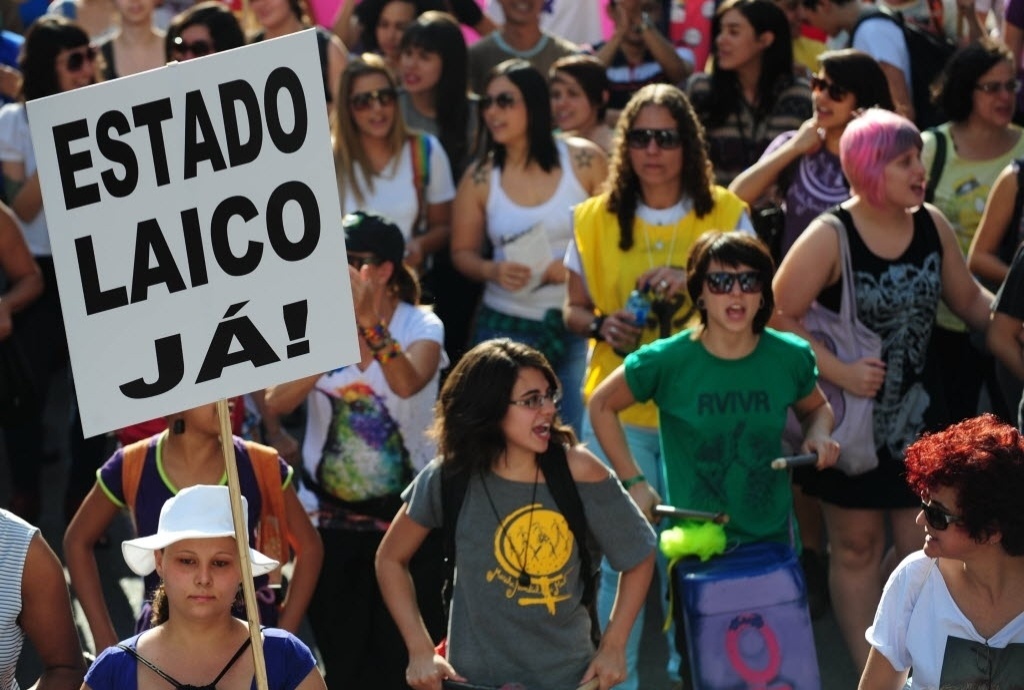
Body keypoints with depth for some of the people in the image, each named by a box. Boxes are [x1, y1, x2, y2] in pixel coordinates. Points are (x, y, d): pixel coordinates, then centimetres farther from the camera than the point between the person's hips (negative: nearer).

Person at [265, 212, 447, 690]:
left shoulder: (421, 327, -9)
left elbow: (407, 384, -31)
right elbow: (277, 402, -18)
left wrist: (372, 327, -47)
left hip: (405, 515, -2)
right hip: (331, 519, 2)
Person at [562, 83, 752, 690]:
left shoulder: (726, 214, 1)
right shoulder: (597, 219, 4)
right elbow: (574, 310, 11)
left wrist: (696, 283, -17)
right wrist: (603, 325, -11)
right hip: (618, 410, 1)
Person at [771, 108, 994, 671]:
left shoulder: (932, 225, -2)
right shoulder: (829, 238, -18)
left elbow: (969, 300, 8)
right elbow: (778, 316, -19)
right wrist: (840, 372, -25)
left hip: (914, 412, 5)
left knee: (922, 549, 7)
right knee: (858, 547, 8)